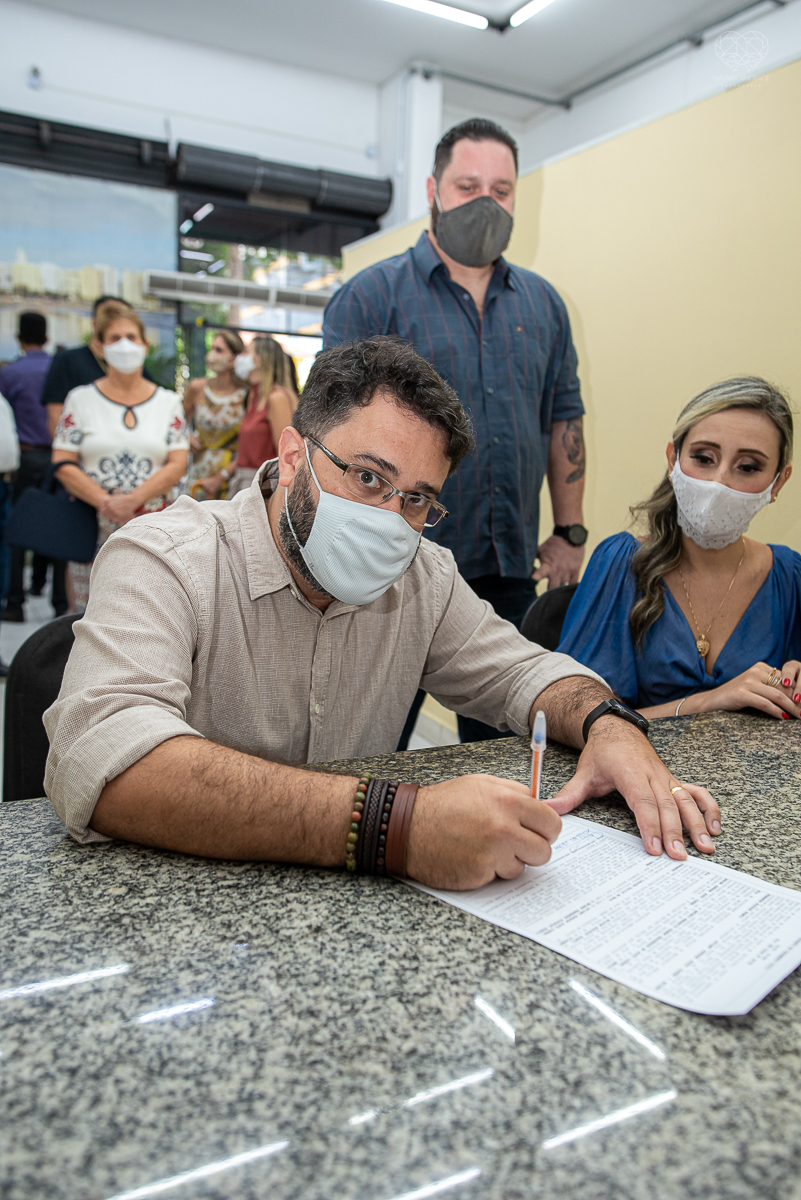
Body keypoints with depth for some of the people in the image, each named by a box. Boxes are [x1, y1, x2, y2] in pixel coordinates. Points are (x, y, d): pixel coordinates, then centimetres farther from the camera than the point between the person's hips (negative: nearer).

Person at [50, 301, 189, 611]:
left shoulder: (168, 402, 10)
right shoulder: (81, 399, 8)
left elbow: (177, 464, 1)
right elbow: (64, 464, 1)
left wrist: (133, 499, -14)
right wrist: (106, 502, -15)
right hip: (92, 531, 0)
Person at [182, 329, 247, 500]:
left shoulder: (247, 396, -7)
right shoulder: (197, 388, 5)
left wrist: (221, 478, -9)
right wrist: (186, 437, 0)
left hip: (231, 478, -3)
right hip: (198, 477, 3)